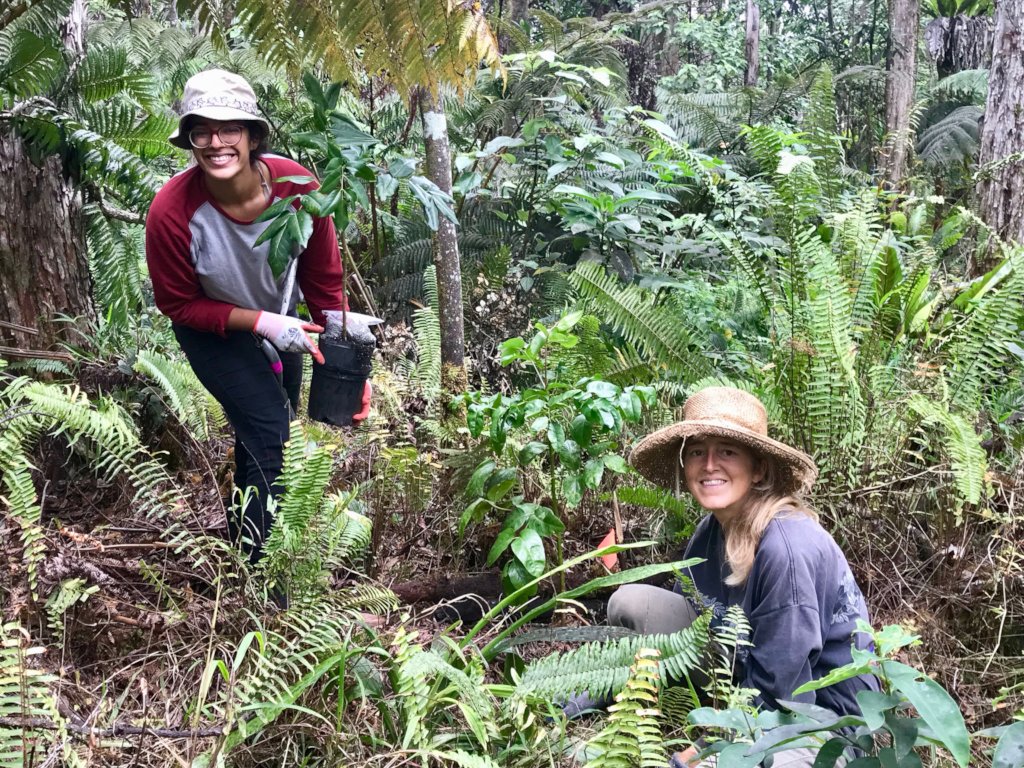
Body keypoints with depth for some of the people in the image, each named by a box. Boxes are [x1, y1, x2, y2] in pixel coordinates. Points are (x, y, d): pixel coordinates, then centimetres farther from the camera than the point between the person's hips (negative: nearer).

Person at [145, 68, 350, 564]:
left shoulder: (297, 187, -29)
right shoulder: (172, 211, -34)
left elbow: (324, 281, -15)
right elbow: (179, 304, -20)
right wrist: (262, 323, -29)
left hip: (280, 314, 4)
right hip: (212, 329, -4)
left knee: (269, 426, 22)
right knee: (268, 431, -14)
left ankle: (242, 521, 51)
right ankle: (248, 568, 5)